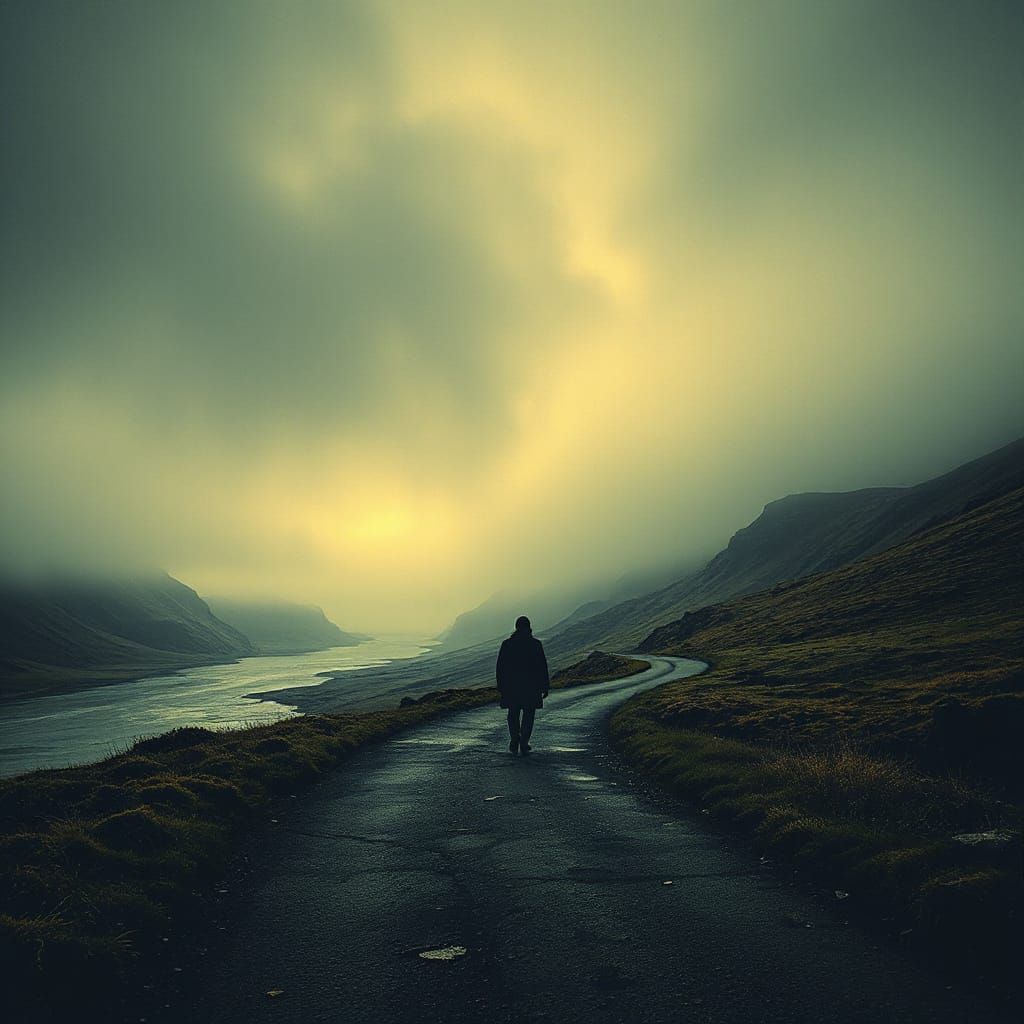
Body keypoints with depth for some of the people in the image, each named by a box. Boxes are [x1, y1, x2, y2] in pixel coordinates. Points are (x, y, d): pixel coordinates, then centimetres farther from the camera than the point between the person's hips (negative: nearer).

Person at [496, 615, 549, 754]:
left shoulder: (507, 643, -2)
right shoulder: (536, 644, -7)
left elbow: (500, 667, 1)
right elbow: (542, 666, -5)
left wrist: (500, 685, 10)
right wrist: (545, 686, 2)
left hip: (511, 686, 1)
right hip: (531, 686, -1)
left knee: (513, 714, 16)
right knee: (528, 715, 9)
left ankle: (514, 741, 7)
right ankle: (524, 744, 7)